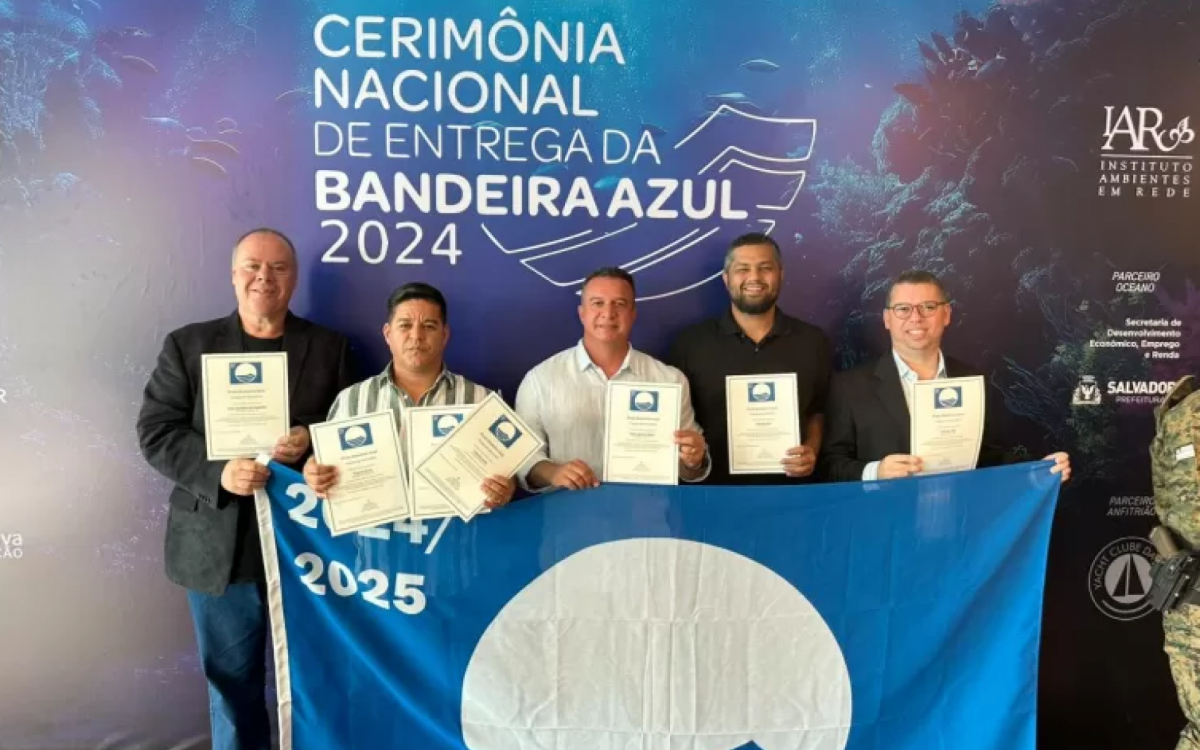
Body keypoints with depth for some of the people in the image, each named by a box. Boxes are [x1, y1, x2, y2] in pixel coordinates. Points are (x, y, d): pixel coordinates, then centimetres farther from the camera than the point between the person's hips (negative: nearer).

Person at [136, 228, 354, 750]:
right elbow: (156, 431, -1)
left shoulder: (330, 347, 5)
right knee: (232, 678, 14)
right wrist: (218, 473, -17)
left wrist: (311, 440, -17)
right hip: (220, 545, 1)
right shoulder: (187, 345, 5)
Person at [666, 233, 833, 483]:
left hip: (788, 488, 3)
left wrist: (812, 450, -1)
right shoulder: (689, 343, 2)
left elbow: (819, 413, 17)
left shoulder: (813, 342, 8)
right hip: (714, 488, -2)